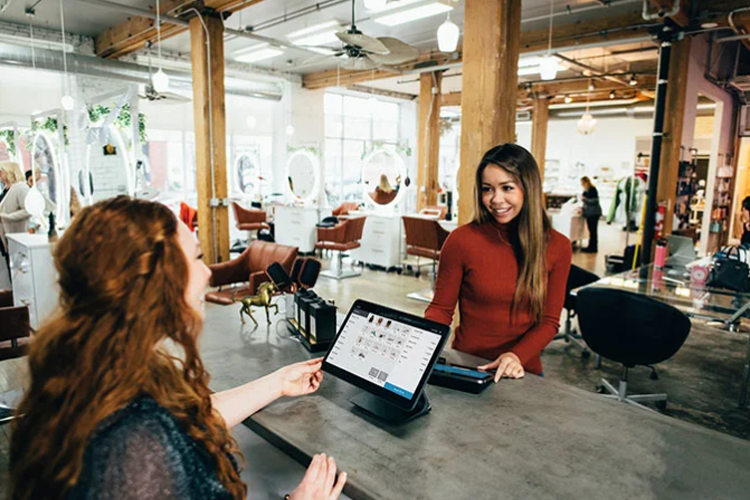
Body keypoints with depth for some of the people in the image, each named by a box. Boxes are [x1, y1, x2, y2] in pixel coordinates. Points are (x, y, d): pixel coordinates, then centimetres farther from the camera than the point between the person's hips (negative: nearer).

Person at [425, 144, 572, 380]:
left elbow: (549, 321, 2)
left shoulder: (557, 246, -1)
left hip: (523, 372, 1)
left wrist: (517, 356, -15)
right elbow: (441, 309, 0)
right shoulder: (462, 240, -8)